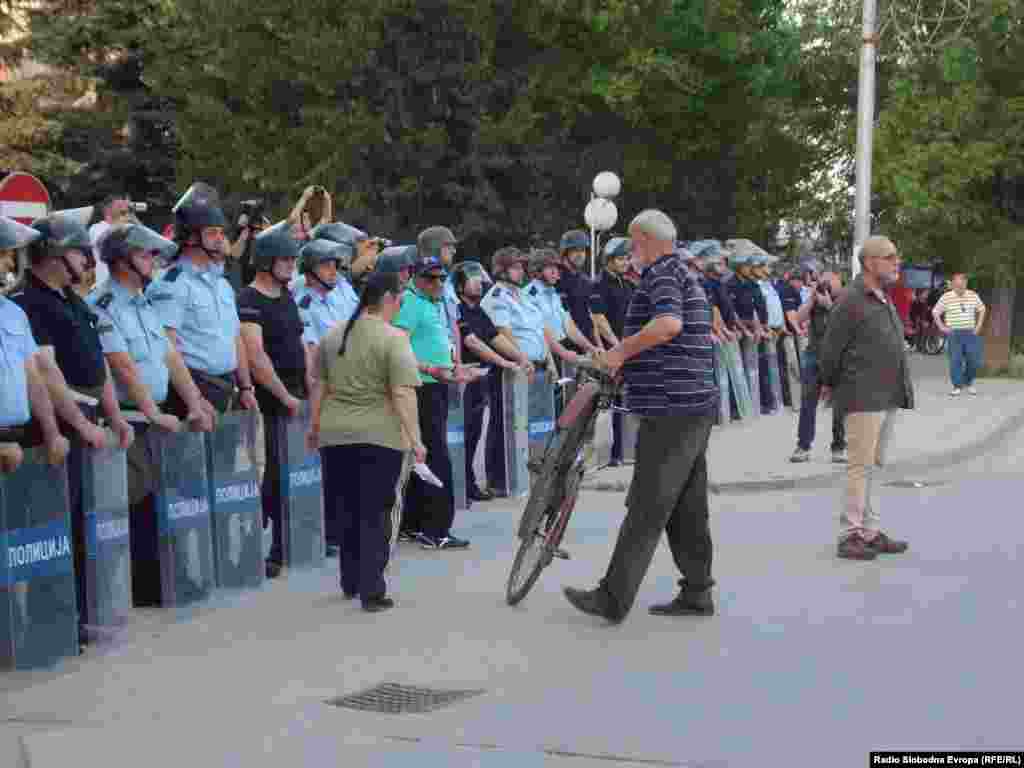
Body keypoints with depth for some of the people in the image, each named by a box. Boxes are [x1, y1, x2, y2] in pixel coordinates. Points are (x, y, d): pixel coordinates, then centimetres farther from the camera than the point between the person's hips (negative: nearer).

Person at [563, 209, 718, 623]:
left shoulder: (661, 273, -10)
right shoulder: (686, 275, 22)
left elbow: (669, 324, -29)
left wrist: (621, 351, -19)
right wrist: (626, 358, 30)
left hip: (671, 409, -10)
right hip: (696, 404, 10)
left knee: (646, 508, -8)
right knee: (688, 506, 13)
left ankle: (613, 598, -5)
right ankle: (697, 593, 17)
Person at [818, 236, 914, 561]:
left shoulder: (885, 300, 16)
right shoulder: (851, 302, -13)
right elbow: (830, 349, -11)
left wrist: (900, 390, 19)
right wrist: (829, 384, 0)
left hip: (888, 397, 9)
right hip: (863, 397, -9)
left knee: (873, 465, 13)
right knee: (861, 466, -6)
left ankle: (869, 531, 20)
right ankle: (850, 535, 0)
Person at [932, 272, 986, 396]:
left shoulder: (973, 296, 4)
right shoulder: (946, 297, -5)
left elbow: (982, 309, 18)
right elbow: (935, 312, 2)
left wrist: (979, 325, 10)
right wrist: (942, 327, -4)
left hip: (970, 333, 3)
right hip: (954, 333, -3)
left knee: (974, 360, 2)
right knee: (955, 361, -3)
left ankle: (969, 383, 24)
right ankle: (957, 386, 7)